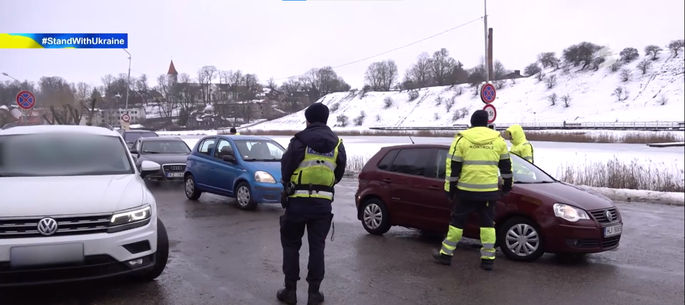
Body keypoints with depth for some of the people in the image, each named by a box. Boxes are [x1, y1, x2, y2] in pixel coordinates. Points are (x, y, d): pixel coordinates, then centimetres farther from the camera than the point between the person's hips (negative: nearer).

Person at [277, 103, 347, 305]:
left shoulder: (300, 140, -7)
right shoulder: (337, 144, 6)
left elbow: (285, 169, -2)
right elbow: (339, 174, 12)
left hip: (298, 200, -3)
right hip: (323, 202, 3)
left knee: (291, 244, 12)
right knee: (317, 247, 11)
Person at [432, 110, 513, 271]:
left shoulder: (462, 139, -2)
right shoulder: (498, 139, 6)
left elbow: (452, 167, -3)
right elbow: (506, 166, 12)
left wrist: (450, 189, 3)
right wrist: (507, 186, 24)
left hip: (466, 190, -2)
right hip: (489, 190, 2)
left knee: (458, 221, 8)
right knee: (487, 223, 11)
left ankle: (446, 254, 15)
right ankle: (488, 258, 11)